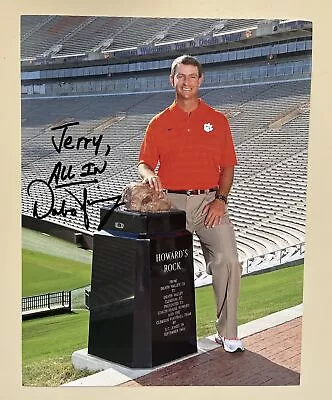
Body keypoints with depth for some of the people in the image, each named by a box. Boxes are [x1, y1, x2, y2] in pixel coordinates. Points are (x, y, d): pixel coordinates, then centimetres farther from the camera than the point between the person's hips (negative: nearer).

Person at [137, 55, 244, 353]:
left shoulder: (218, 120, 11)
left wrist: (220, 199, -4)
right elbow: (144, 163, 10)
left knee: (227, 260, -14)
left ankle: (227, 333, -2)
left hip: (210, 201, 0)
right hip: (172, 203, 1)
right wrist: (149, 175, -14)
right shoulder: (159, 123, 11)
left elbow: (228, 166, 10)